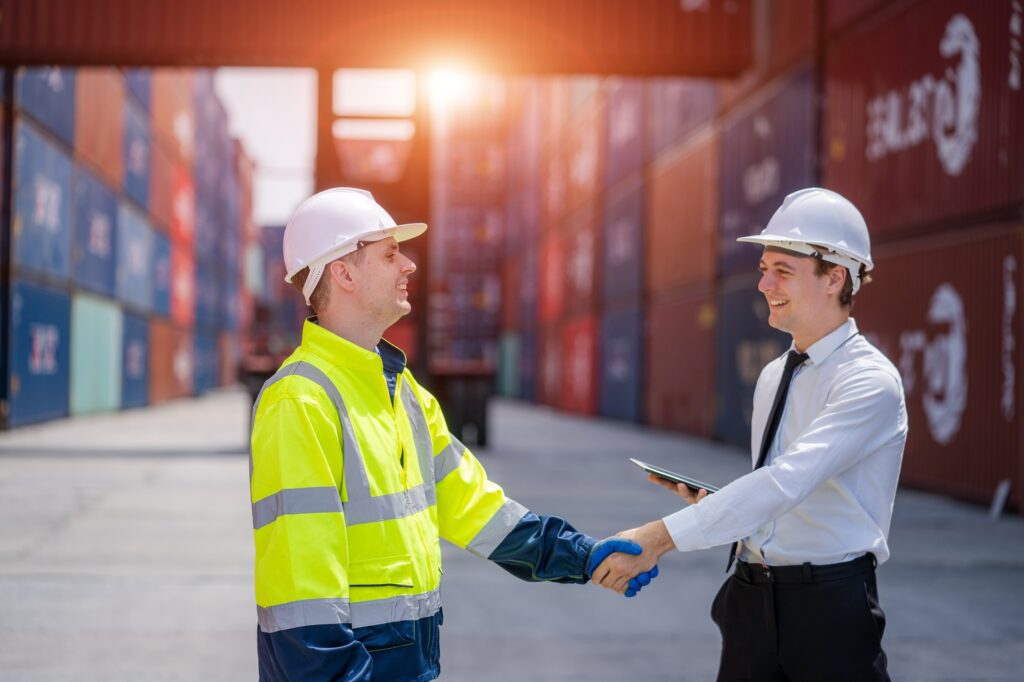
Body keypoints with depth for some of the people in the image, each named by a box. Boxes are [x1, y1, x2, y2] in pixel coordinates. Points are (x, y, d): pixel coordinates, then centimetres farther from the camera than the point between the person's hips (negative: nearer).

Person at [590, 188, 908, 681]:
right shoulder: (772, 377, 11)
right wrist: (709, 502, -2)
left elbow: (788, 481, -26)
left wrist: (663, 535, -30)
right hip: (751, 600, 6)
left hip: (829, 605, -6)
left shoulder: (871, 382, -13)